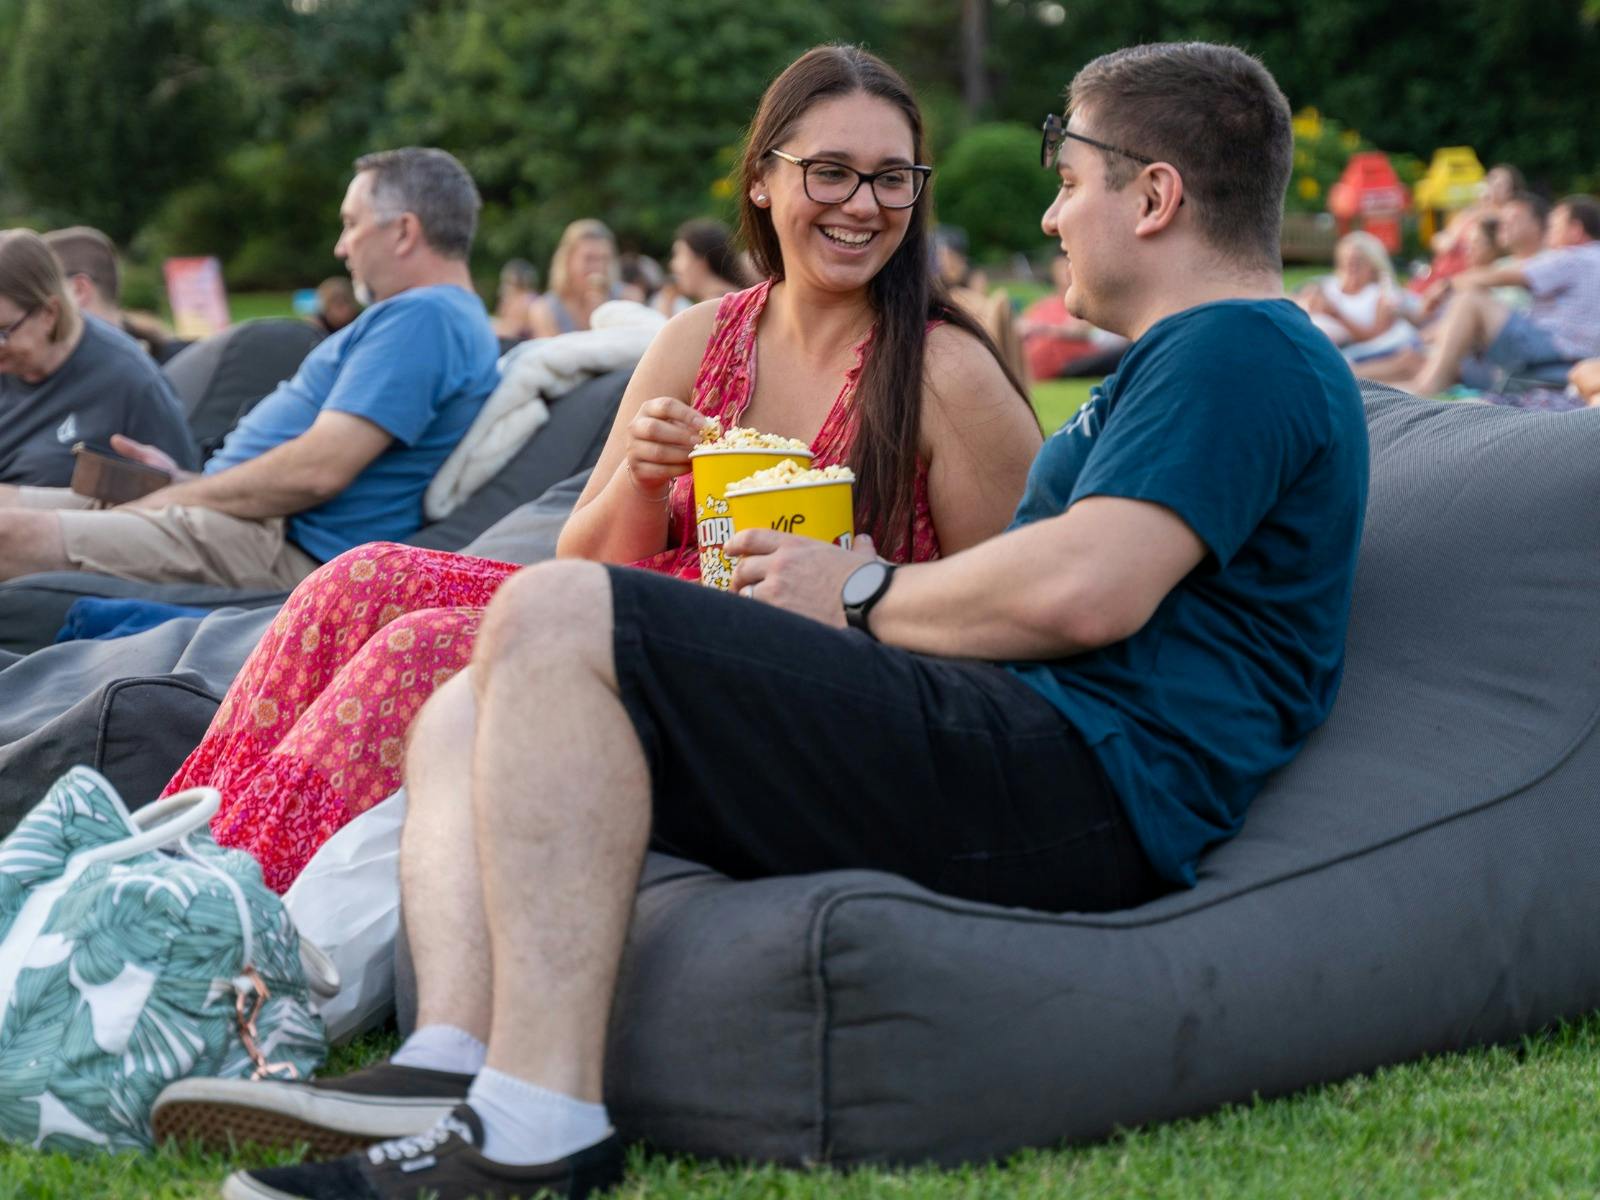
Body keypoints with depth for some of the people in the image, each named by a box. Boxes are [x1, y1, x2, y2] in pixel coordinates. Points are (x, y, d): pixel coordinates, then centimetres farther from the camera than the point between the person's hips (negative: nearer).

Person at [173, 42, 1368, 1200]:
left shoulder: (1243, 348, -2)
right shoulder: (1190, 361, 32)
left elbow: (1084, 591, -17)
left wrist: (863, 594, -2)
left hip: (1079, 776, -11)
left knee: (555, 617, -22)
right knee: (471, 716, 7)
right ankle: (453, 1063, -18)